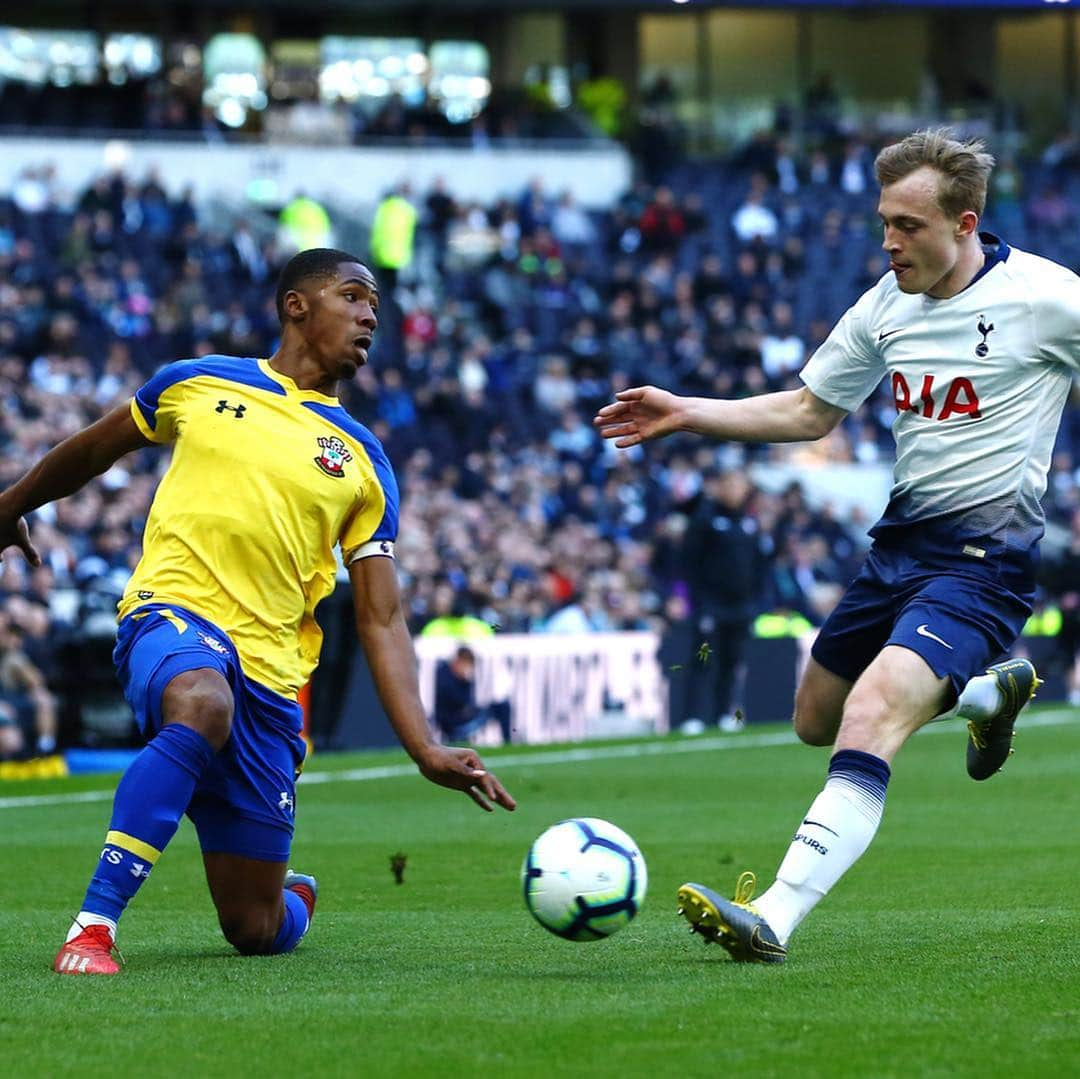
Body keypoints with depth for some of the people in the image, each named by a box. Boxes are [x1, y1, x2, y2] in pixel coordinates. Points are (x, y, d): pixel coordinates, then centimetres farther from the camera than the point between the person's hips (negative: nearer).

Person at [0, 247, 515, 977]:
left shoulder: (365, 463, 10)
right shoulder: (198, 385, 8)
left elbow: (382, 622, 6)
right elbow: (92, 451, 26)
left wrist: (426, 749, -7)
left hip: (270, 670, 2)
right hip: (173, 614, -2)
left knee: (257, 931, 4)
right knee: (202, 705, -42)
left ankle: (294, 897, 44)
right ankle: (93, 927, -38)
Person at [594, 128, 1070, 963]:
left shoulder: (1044, 298, -13)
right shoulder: (887, 305, 5)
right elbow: (810, 411, 16)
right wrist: (686, 416, 6)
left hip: (984, 556, -8)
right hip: (901, 540, 8)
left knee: (872, 717, -27)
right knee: (818, 720, 20)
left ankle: (774, 919, -35)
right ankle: (991, 690, 45)